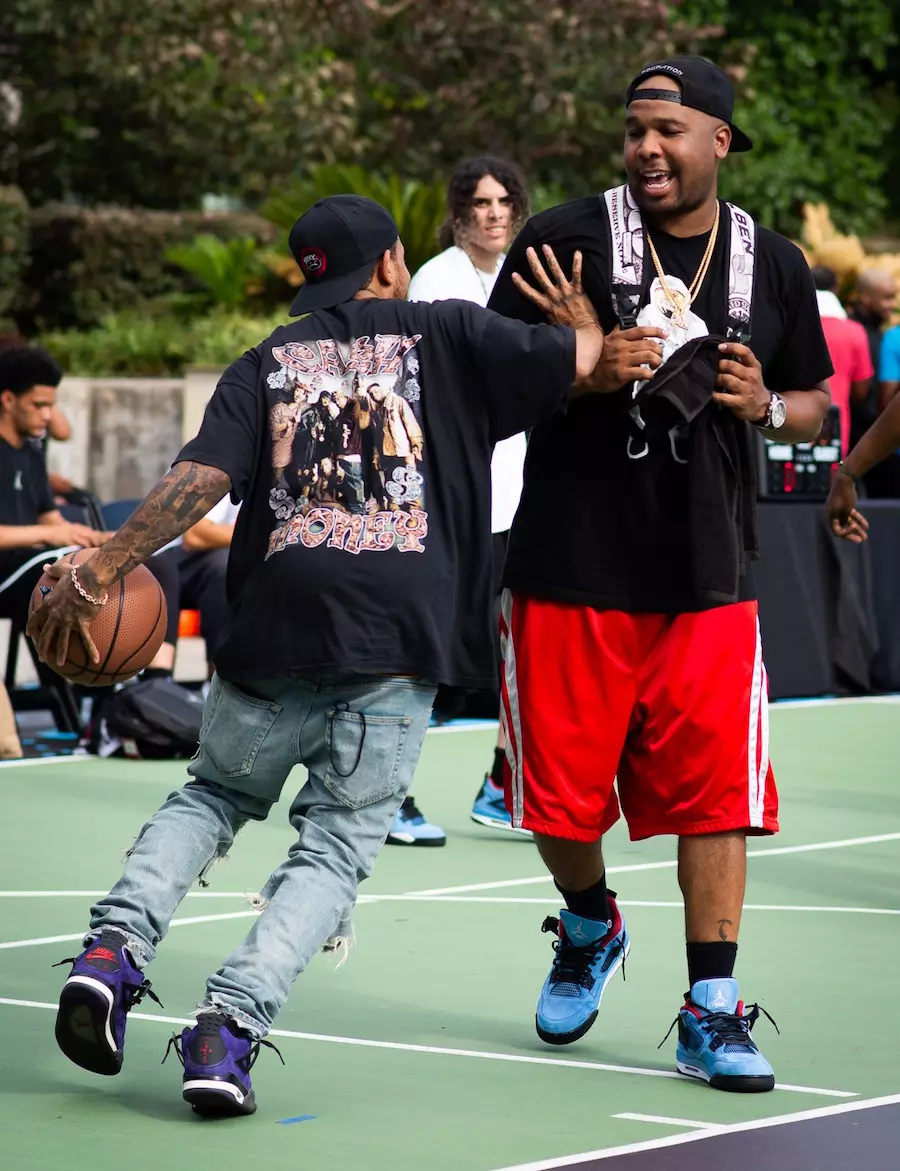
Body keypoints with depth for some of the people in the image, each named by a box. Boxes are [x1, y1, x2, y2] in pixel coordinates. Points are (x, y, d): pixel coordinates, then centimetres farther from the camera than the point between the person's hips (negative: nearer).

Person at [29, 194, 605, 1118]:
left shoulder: (269, 362, 13)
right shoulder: (446, 335, 11)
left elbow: (200, 478, -1)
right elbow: (583, 367, 5)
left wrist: (99, 571, 0)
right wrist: (581, 315, 27)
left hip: (274, 628, 2)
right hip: (400, 637, -2)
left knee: (214, 795, 25)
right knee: (335, 846, 5)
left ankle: (114, 947, 3)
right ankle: (228, 1025, -13)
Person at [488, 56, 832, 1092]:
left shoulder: (772, 265, 7)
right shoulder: (566, 239, -3)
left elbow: (815, 401, 18)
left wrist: (765, 405, -5)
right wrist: (587, 373, -19)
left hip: (707, 579, 2)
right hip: (573, 570, -1)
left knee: (714, 793, -5)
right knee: (562, 796, 5)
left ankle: (710, 1013, 3)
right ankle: (589, 929, 35)